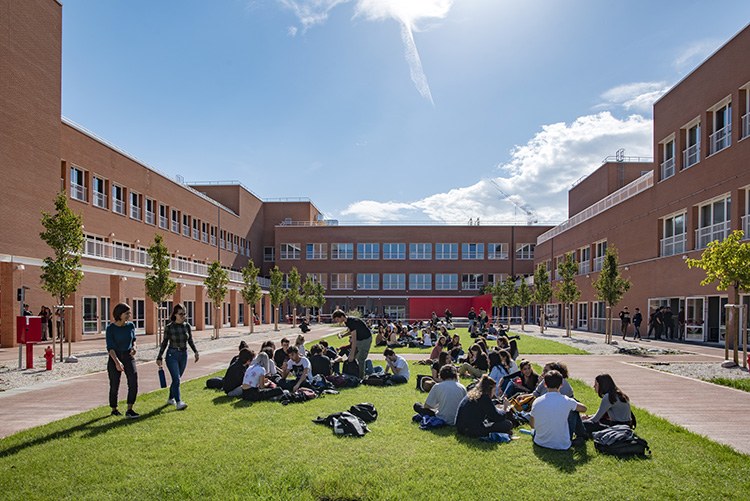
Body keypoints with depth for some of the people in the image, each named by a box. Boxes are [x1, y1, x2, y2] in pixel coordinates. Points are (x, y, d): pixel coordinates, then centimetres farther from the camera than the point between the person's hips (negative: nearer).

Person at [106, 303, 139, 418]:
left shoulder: (131, 325, 0)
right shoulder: (110, 328, -11)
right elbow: (110, 347, -17)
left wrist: (134, 347, -6)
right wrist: (117, 361, -31)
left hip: (128, 357, 3)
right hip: (114, 358, -3)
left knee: (133, 382, -13)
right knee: (114, 385, 6)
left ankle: (129, 410, -8)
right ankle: (114, 409, 27)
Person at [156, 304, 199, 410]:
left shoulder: (187, 326, 2)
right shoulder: (169, 327, -7)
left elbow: (190, 341, 11)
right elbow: (164, 343, 0)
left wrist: (196, 352, 1)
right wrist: (159, 357, -1)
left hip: (183, 355, 4)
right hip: (172, 355, -4)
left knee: (176, 379, 14)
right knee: (176, 379, -13)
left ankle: (171, 398, 32)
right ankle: (178, 402, -14)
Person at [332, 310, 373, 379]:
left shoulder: (352, 322, -29)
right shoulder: (347, 322, -1)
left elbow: (354, 339, -31)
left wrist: (352, 354, -32)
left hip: (365, 339, -9)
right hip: (358, 339, 9)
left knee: (360, 359, -9)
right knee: (350, 357, 7)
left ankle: (361, 378, 1)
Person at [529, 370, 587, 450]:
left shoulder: (536, 402, -10)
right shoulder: (566, 401, -16)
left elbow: (532, 425, 4)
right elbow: (584, 409, 5)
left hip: (540, 443, 2)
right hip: (562, 445, -2)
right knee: (573, 410, 14)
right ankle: (582, 436, 34)